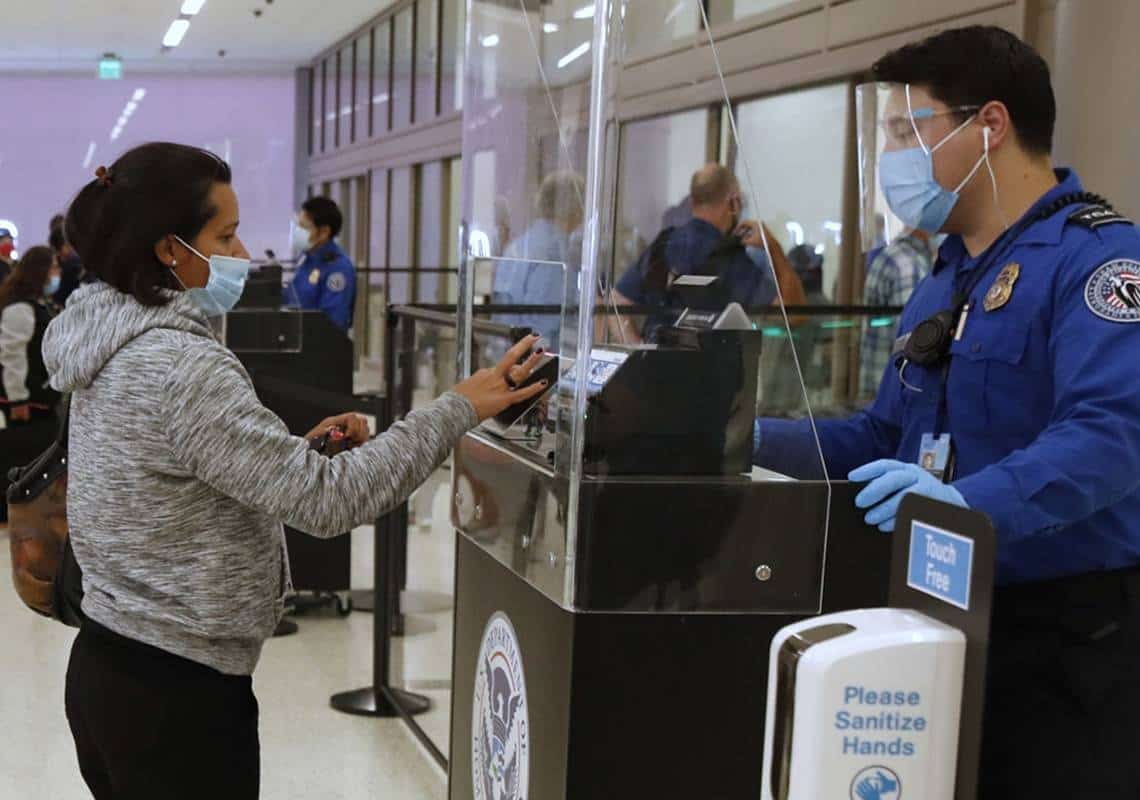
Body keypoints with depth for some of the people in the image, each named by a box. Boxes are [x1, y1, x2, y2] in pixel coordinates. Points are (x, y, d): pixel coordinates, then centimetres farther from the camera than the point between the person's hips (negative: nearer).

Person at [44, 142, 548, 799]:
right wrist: (460, 408, -19)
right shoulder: (181, 368, -23)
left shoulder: (116, 350, 7)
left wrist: (296, 448, 4)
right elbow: (328, 501, -25)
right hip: (176, 694, -9)